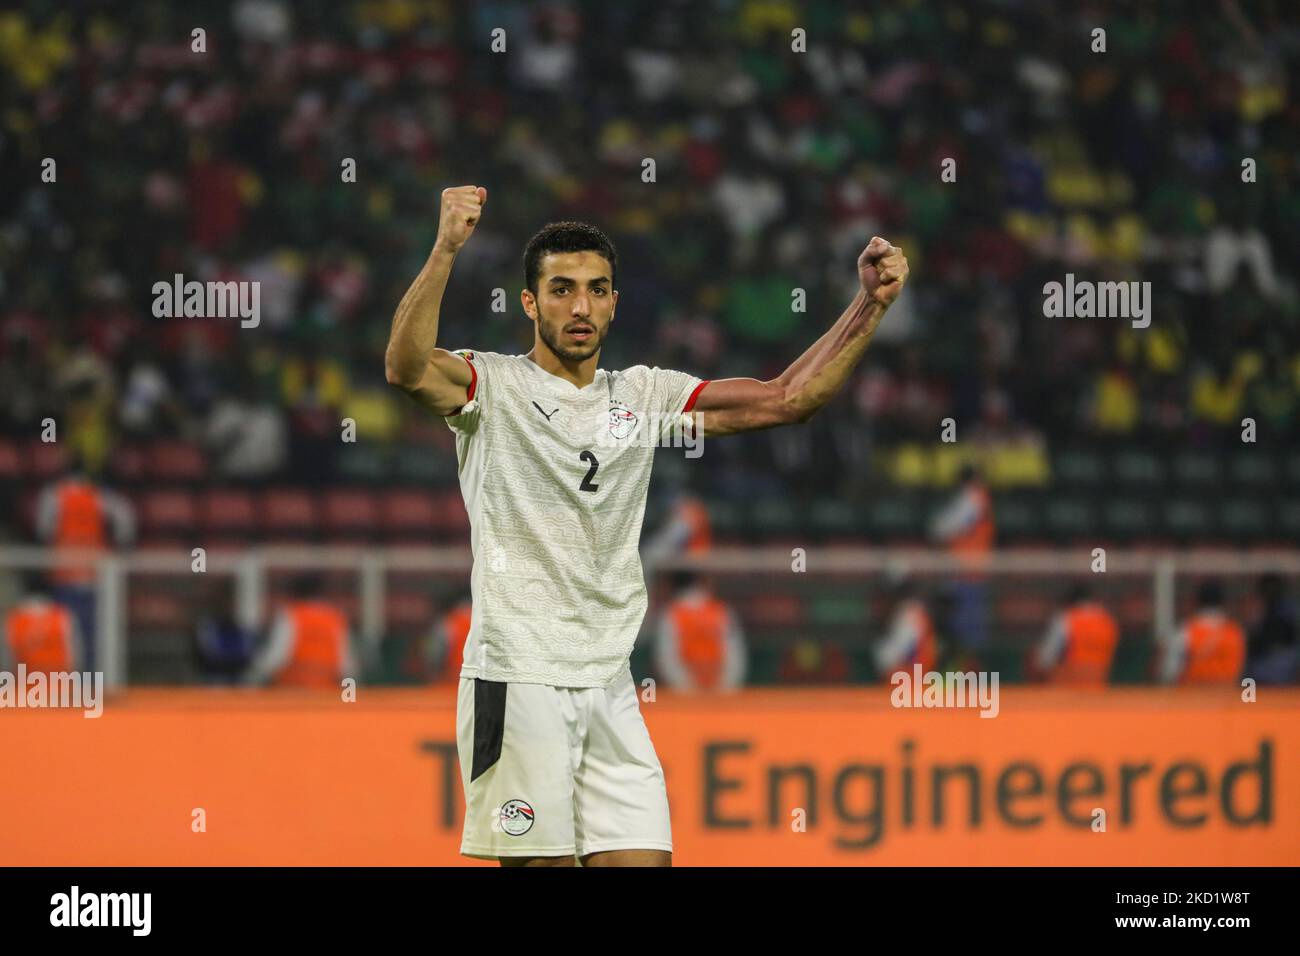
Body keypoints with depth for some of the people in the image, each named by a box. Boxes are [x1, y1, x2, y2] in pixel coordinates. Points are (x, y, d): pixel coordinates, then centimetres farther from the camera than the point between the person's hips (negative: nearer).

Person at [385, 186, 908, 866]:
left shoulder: (643, 395, 13)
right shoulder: (493, 385, -2)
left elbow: (784, 400, 10)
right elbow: (407, 369, -23)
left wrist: (869, 304, -2)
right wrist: (445, 251, -37)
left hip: (610, 687, 5)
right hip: (517, 677, -5)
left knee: (643, 859, -2)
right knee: (539, 863, -6)